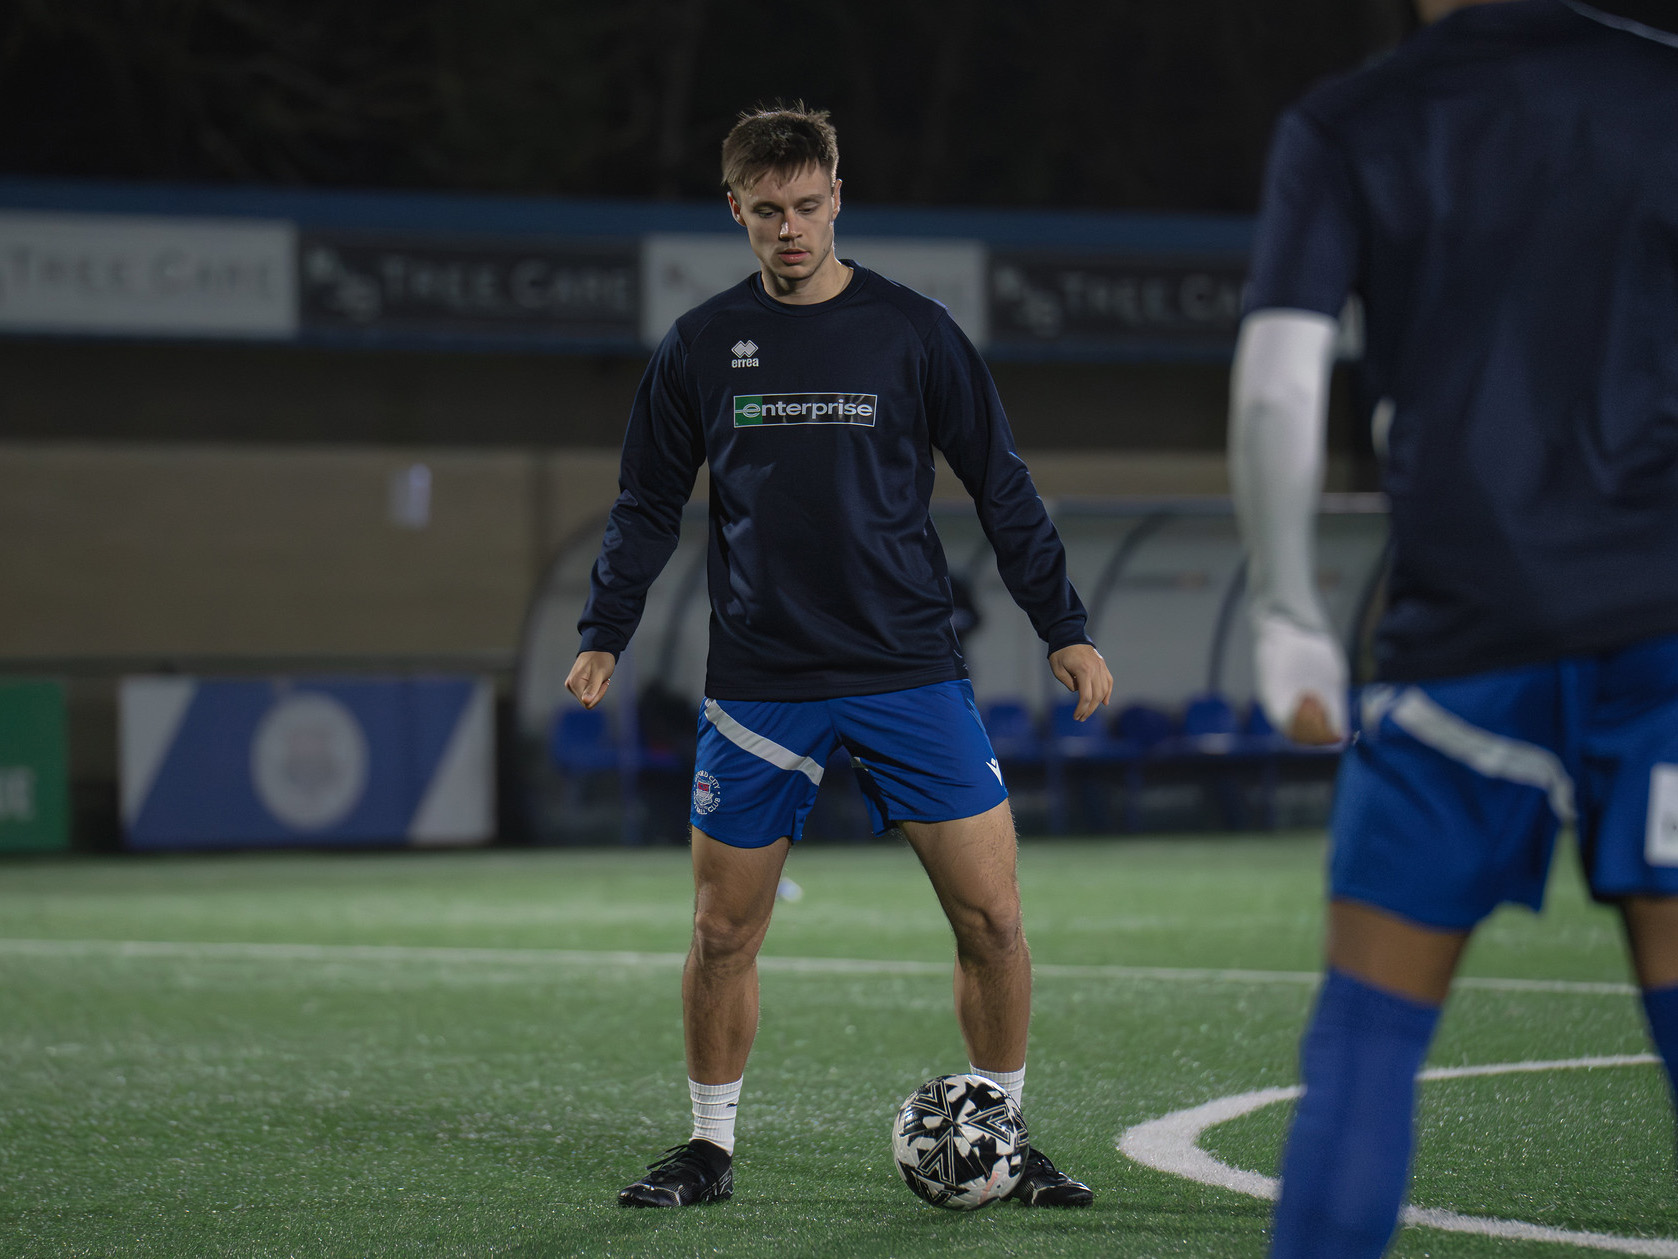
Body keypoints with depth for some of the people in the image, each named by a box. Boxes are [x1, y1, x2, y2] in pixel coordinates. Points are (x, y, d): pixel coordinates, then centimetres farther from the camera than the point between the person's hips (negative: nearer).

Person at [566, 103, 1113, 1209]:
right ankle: (711, 1149, 21)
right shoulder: (704, 344, 5)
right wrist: (604, 636, 4)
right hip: (759, 688, 1)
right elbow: (649, 503, 13)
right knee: (723, 932, 3)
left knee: (992, 914, -5)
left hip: (911, 675, -1)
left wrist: (1066, 629, 0)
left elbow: (1002, 487, 5)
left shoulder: (911, 330, 1)